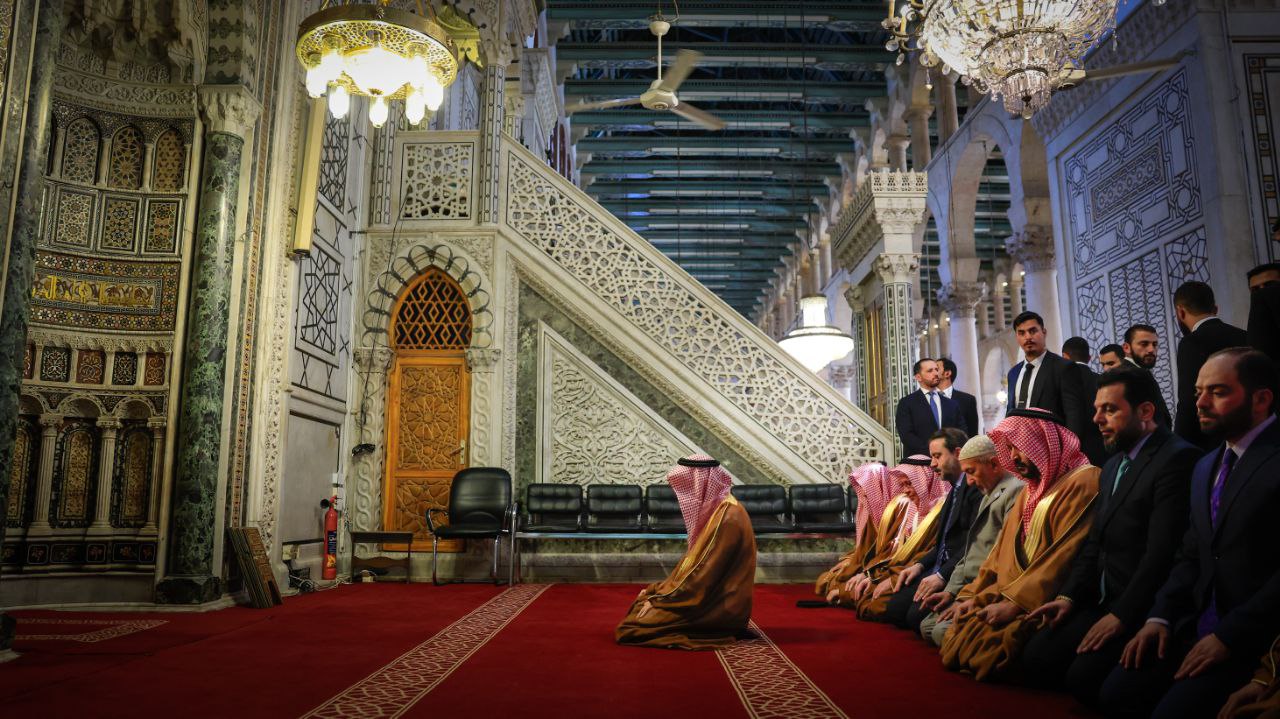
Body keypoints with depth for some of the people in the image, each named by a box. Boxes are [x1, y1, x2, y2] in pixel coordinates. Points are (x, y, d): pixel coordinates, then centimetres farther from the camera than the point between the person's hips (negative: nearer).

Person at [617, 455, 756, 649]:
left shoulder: (728, 519, -22)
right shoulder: (716, 511, 9)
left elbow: (704, 574, -23)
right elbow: (695, 563, 15)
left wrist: (659, 600, -15)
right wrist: (655, 590, 10)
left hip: (719, 609, -9)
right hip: (712, 598, 10)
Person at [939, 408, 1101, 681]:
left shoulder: (1082, 483, -9)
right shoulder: (1030, 490, 21)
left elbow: (1064, 556, -18)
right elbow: (1002, 552, 17)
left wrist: (1014, 603, -21)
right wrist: (972, 596, 4)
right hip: (1009, 596, 8)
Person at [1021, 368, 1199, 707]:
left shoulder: (1177, 459, -15)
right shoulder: (1114, 465, 17)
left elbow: (1162, 552, -21)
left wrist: (1121, 615, -21)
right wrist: (1069, 595, 5)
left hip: (1142, 608, -8)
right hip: (1102, 600, 9)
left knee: (1084, 675, -21)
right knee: (1036, 656, -4)